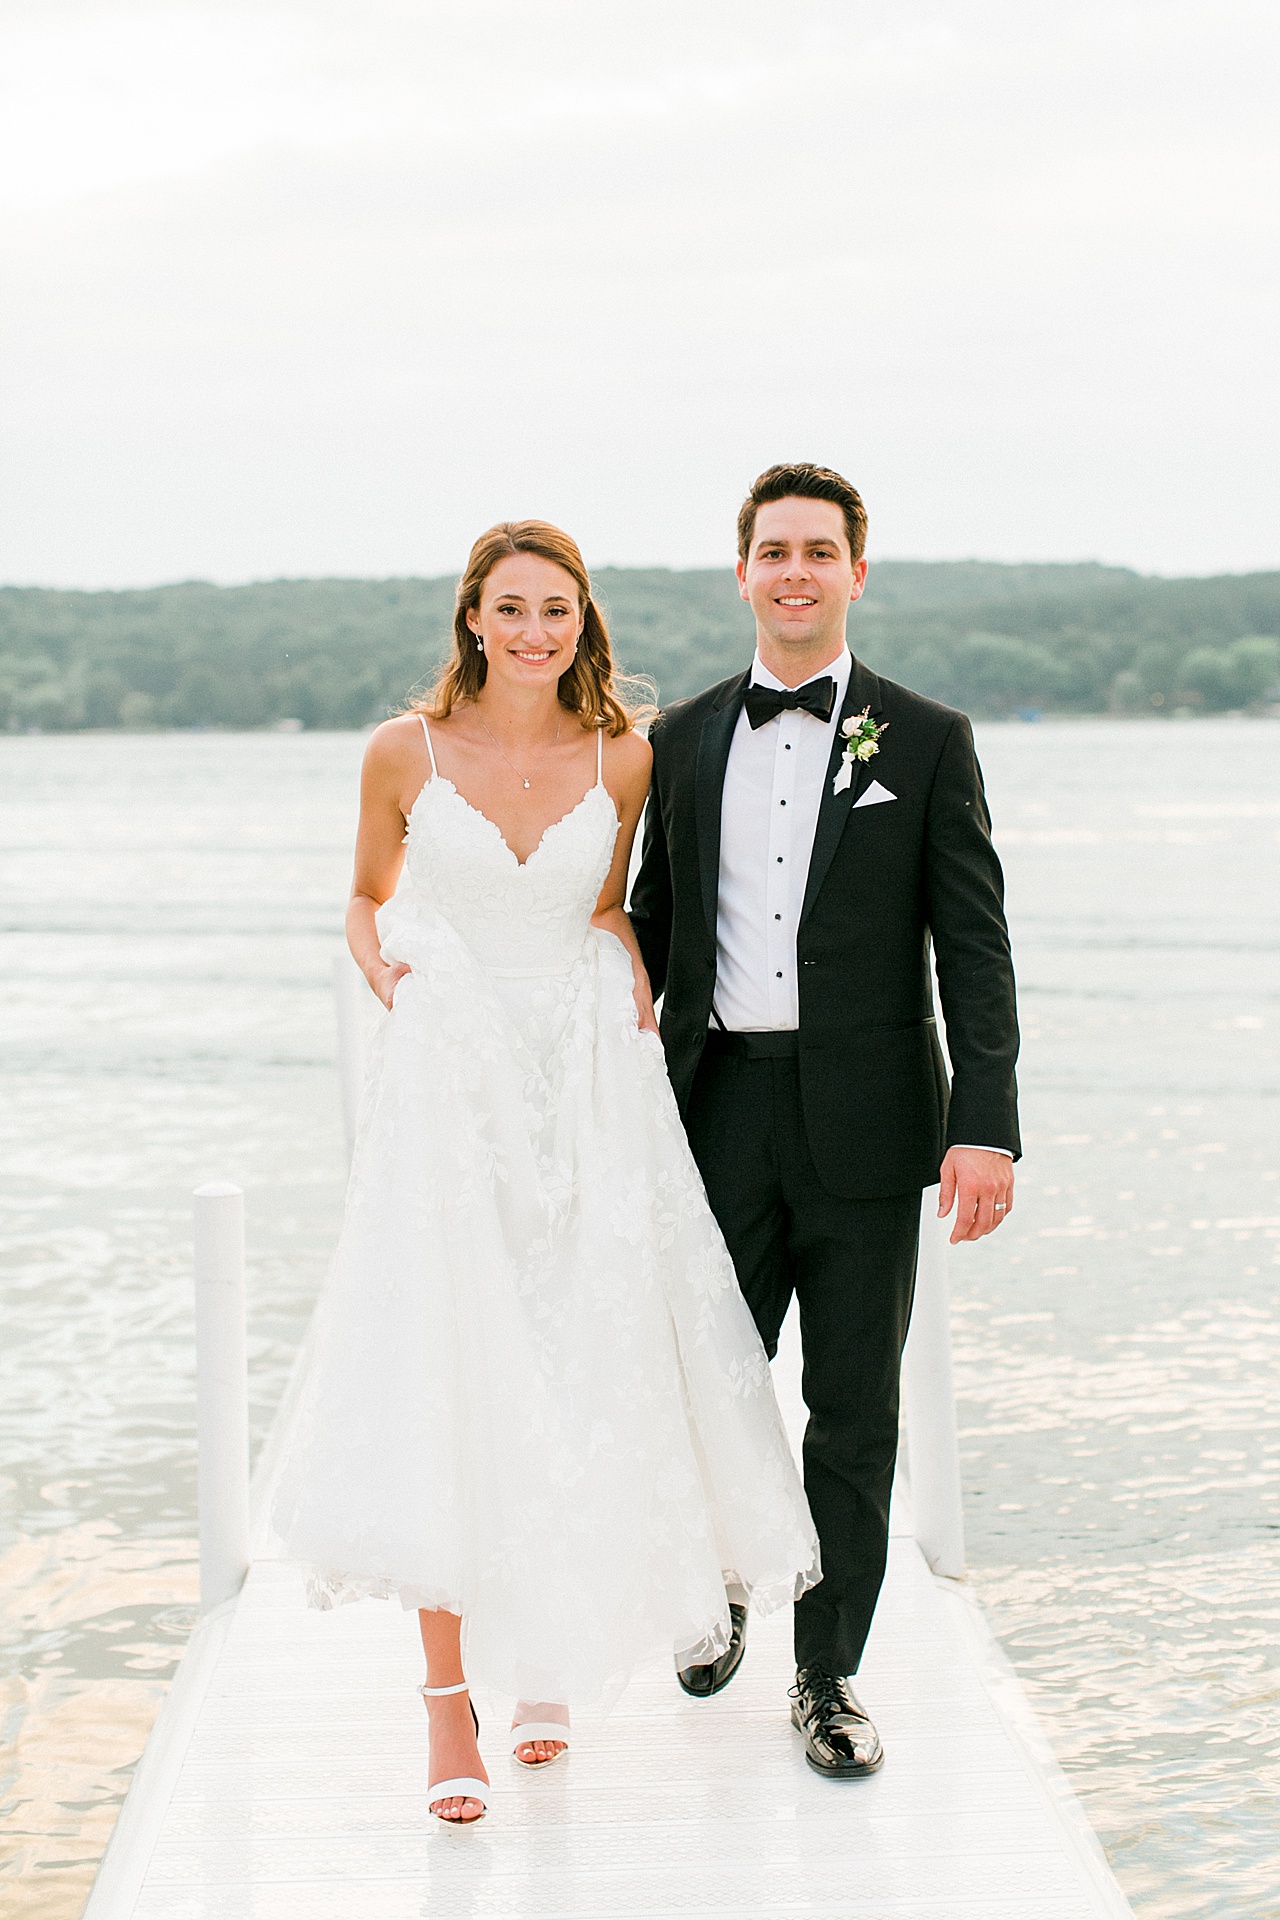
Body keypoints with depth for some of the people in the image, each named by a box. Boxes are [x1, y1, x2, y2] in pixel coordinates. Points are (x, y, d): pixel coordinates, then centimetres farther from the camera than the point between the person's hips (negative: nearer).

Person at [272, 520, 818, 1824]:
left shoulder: (621, 759, 4)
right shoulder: (405, 752, 0)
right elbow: (367, 899, 14)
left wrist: (636, 986, 0)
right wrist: (385, 972, -6)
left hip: (586, 1089, 2)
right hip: (447, 1090, -2)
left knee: (576, 1380, 5)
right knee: (443, 1384, -6)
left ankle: (547, 1653, 26)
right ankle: (448, 1697, 2)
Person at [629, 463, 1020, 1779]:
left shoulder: (926, 741, 1)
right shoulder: (683, 740, 9)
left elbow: (973, 947, -3)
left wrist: (986, 1125, -12)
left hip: (862, 1124, -2)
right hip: (721, 1112, 2)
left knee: (853, 1410, 5)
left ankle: (828, 1673, 18)